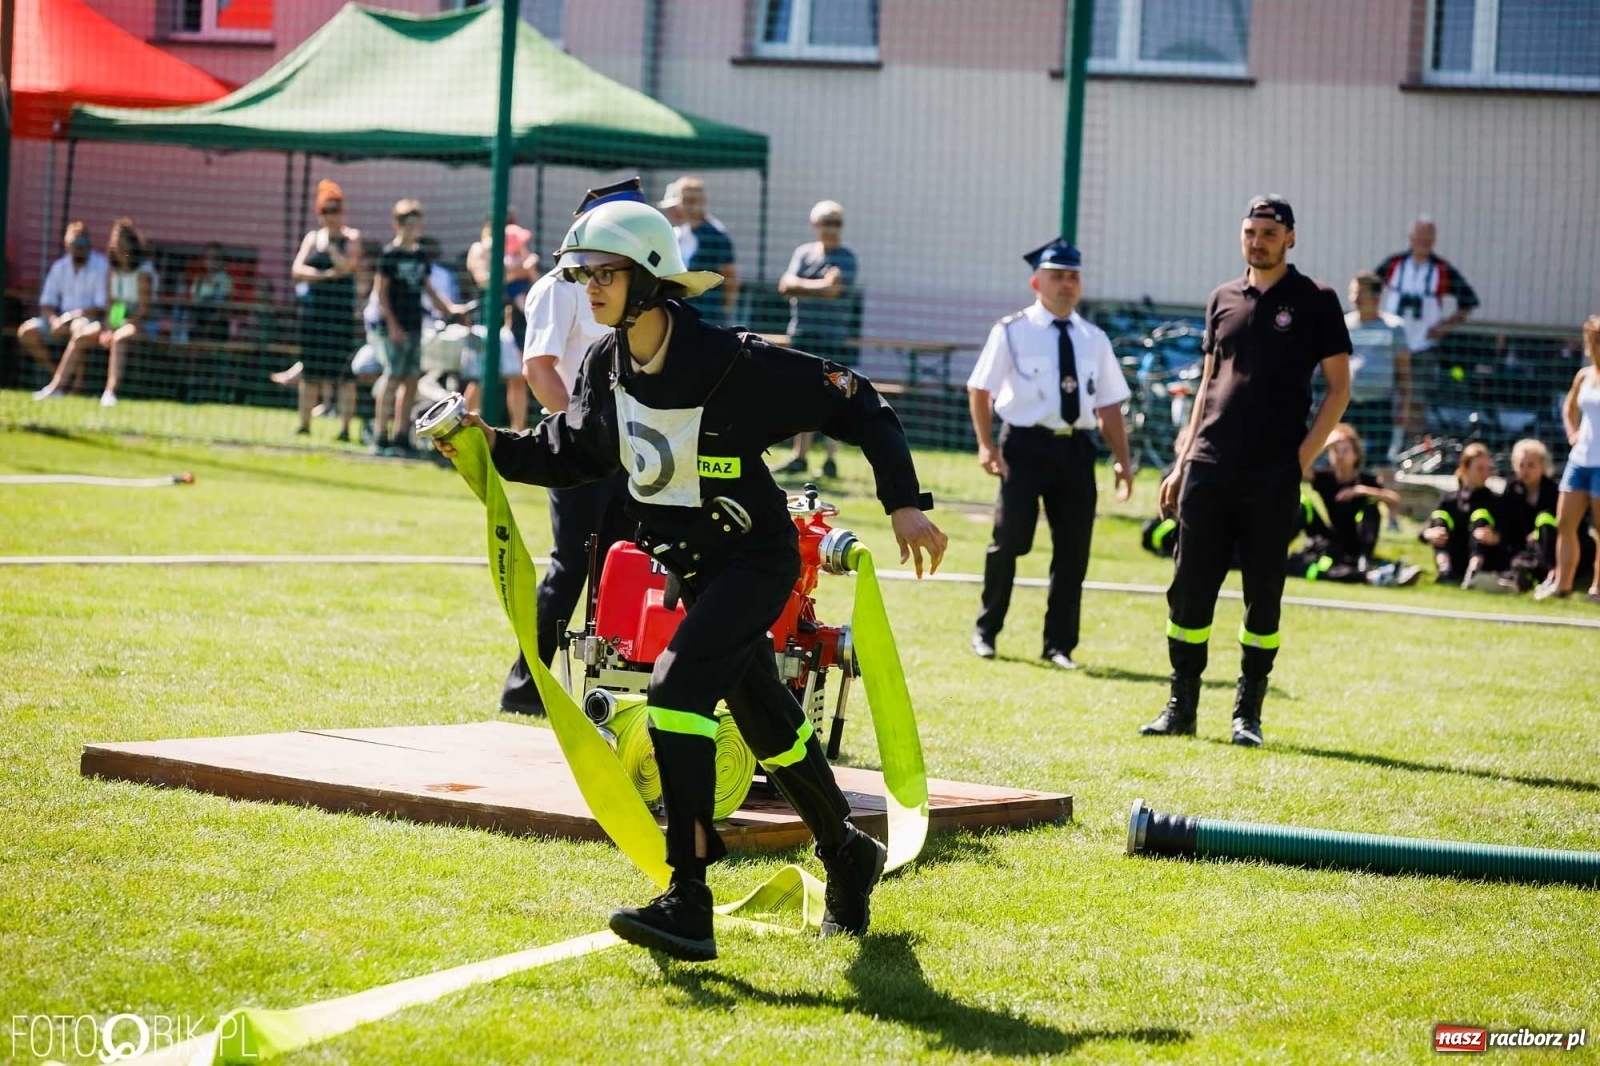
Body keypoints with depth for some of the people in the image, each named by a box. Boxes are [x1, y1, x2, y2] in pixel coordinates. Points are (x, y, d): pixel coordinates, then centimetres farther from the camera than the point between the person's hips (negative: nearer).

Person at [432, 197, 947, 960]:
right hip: (693, 567, 7)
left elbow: (854, 404, -15)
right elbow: (573, 455, 11)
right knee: (766, 722, 19)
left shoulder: (734, 365, -22)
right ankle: (847, 855, 42)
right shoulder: (605, 367, -3)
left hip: (756, 559, -7)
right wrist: (494, 447, -5)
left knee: (677, 690, -24)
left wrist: (903, 503, -18)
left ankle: (688, 904, -24)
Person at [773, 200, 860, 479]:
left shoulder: (846, 258, -1)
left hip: (834, 339, -4)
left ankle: (831, 459, -1)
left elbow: (833, 289, -16)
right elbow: (785, 285, -3)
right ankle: (799, 457, 14)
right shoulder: (804, 252, 10)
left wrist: (800, 288, -12)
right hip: (802, 336, 4)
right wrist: (819, 286, -15)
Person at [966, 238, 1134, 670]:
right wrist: (987, 444, -10)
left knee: (1073, 549, 4)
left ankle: (1059, 644, 14)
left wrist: (1122, 458, 4)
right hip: (1026, 445, -4)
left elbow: (1109, 404, 12)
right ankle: (986, 631, 16)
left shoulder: (1094, 339, 12)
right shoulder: (1013, 331, -1)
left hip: (1076, 448, 4)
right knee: (1010, 539, -4)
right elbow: (980, 389, 0)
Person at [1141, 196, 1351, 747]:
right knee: (1189, 589, 2)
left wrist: (1301, 458, -8)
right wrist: (1182, 463, 14)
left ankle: (1247, 714, 10)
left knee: (1264, 596, 2)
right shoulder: (1223, 299, 14)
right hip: (1208, 470, 4)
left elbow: (1338, 387, 1)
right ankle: (1181, 707, 11)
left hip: (1273, 477, -4)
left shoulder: (1315, 301, 1)